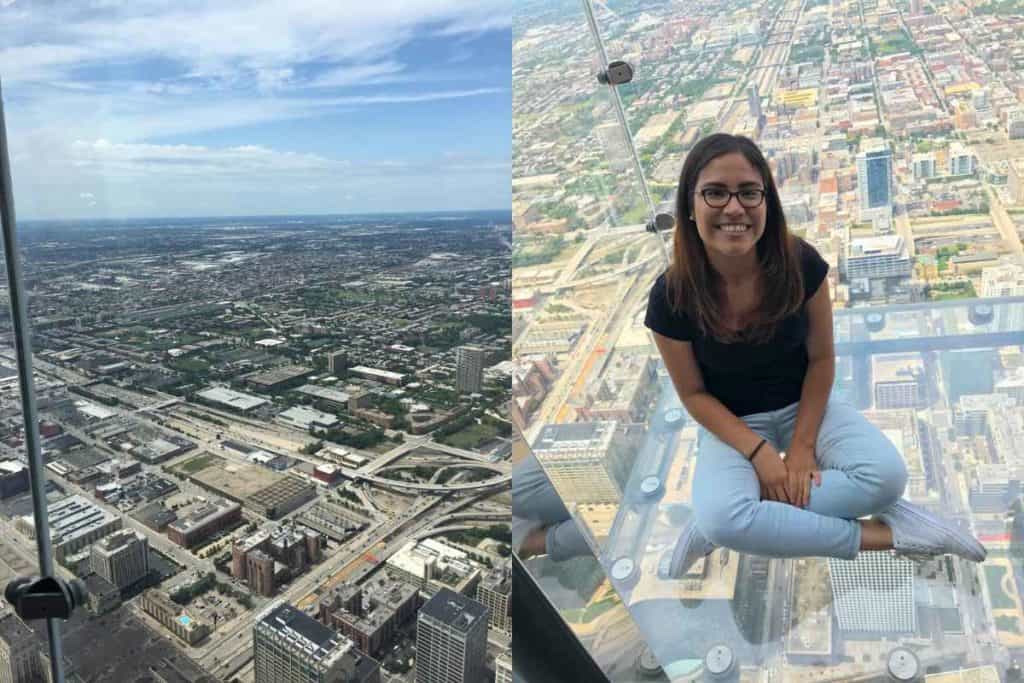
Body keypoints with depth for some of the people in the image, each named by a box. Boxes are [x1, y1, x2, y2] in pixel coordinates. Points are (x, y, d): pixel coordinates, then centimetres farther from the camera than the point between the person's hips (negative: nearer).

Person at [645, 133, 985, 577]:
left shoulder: (801, 264, -19)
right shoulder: (671, 297, -23)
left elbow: (821, 358, -7)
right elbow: (693, 394, -11)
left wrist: (803, 444, -13)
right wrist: (759, 452, -20)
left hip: (803, 403, 3)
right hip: (732, 421, -2)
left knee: (886, 474, -24)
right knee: (721, 517, -30)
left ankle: (710, 527, -16)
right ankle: (886, 534, -12)